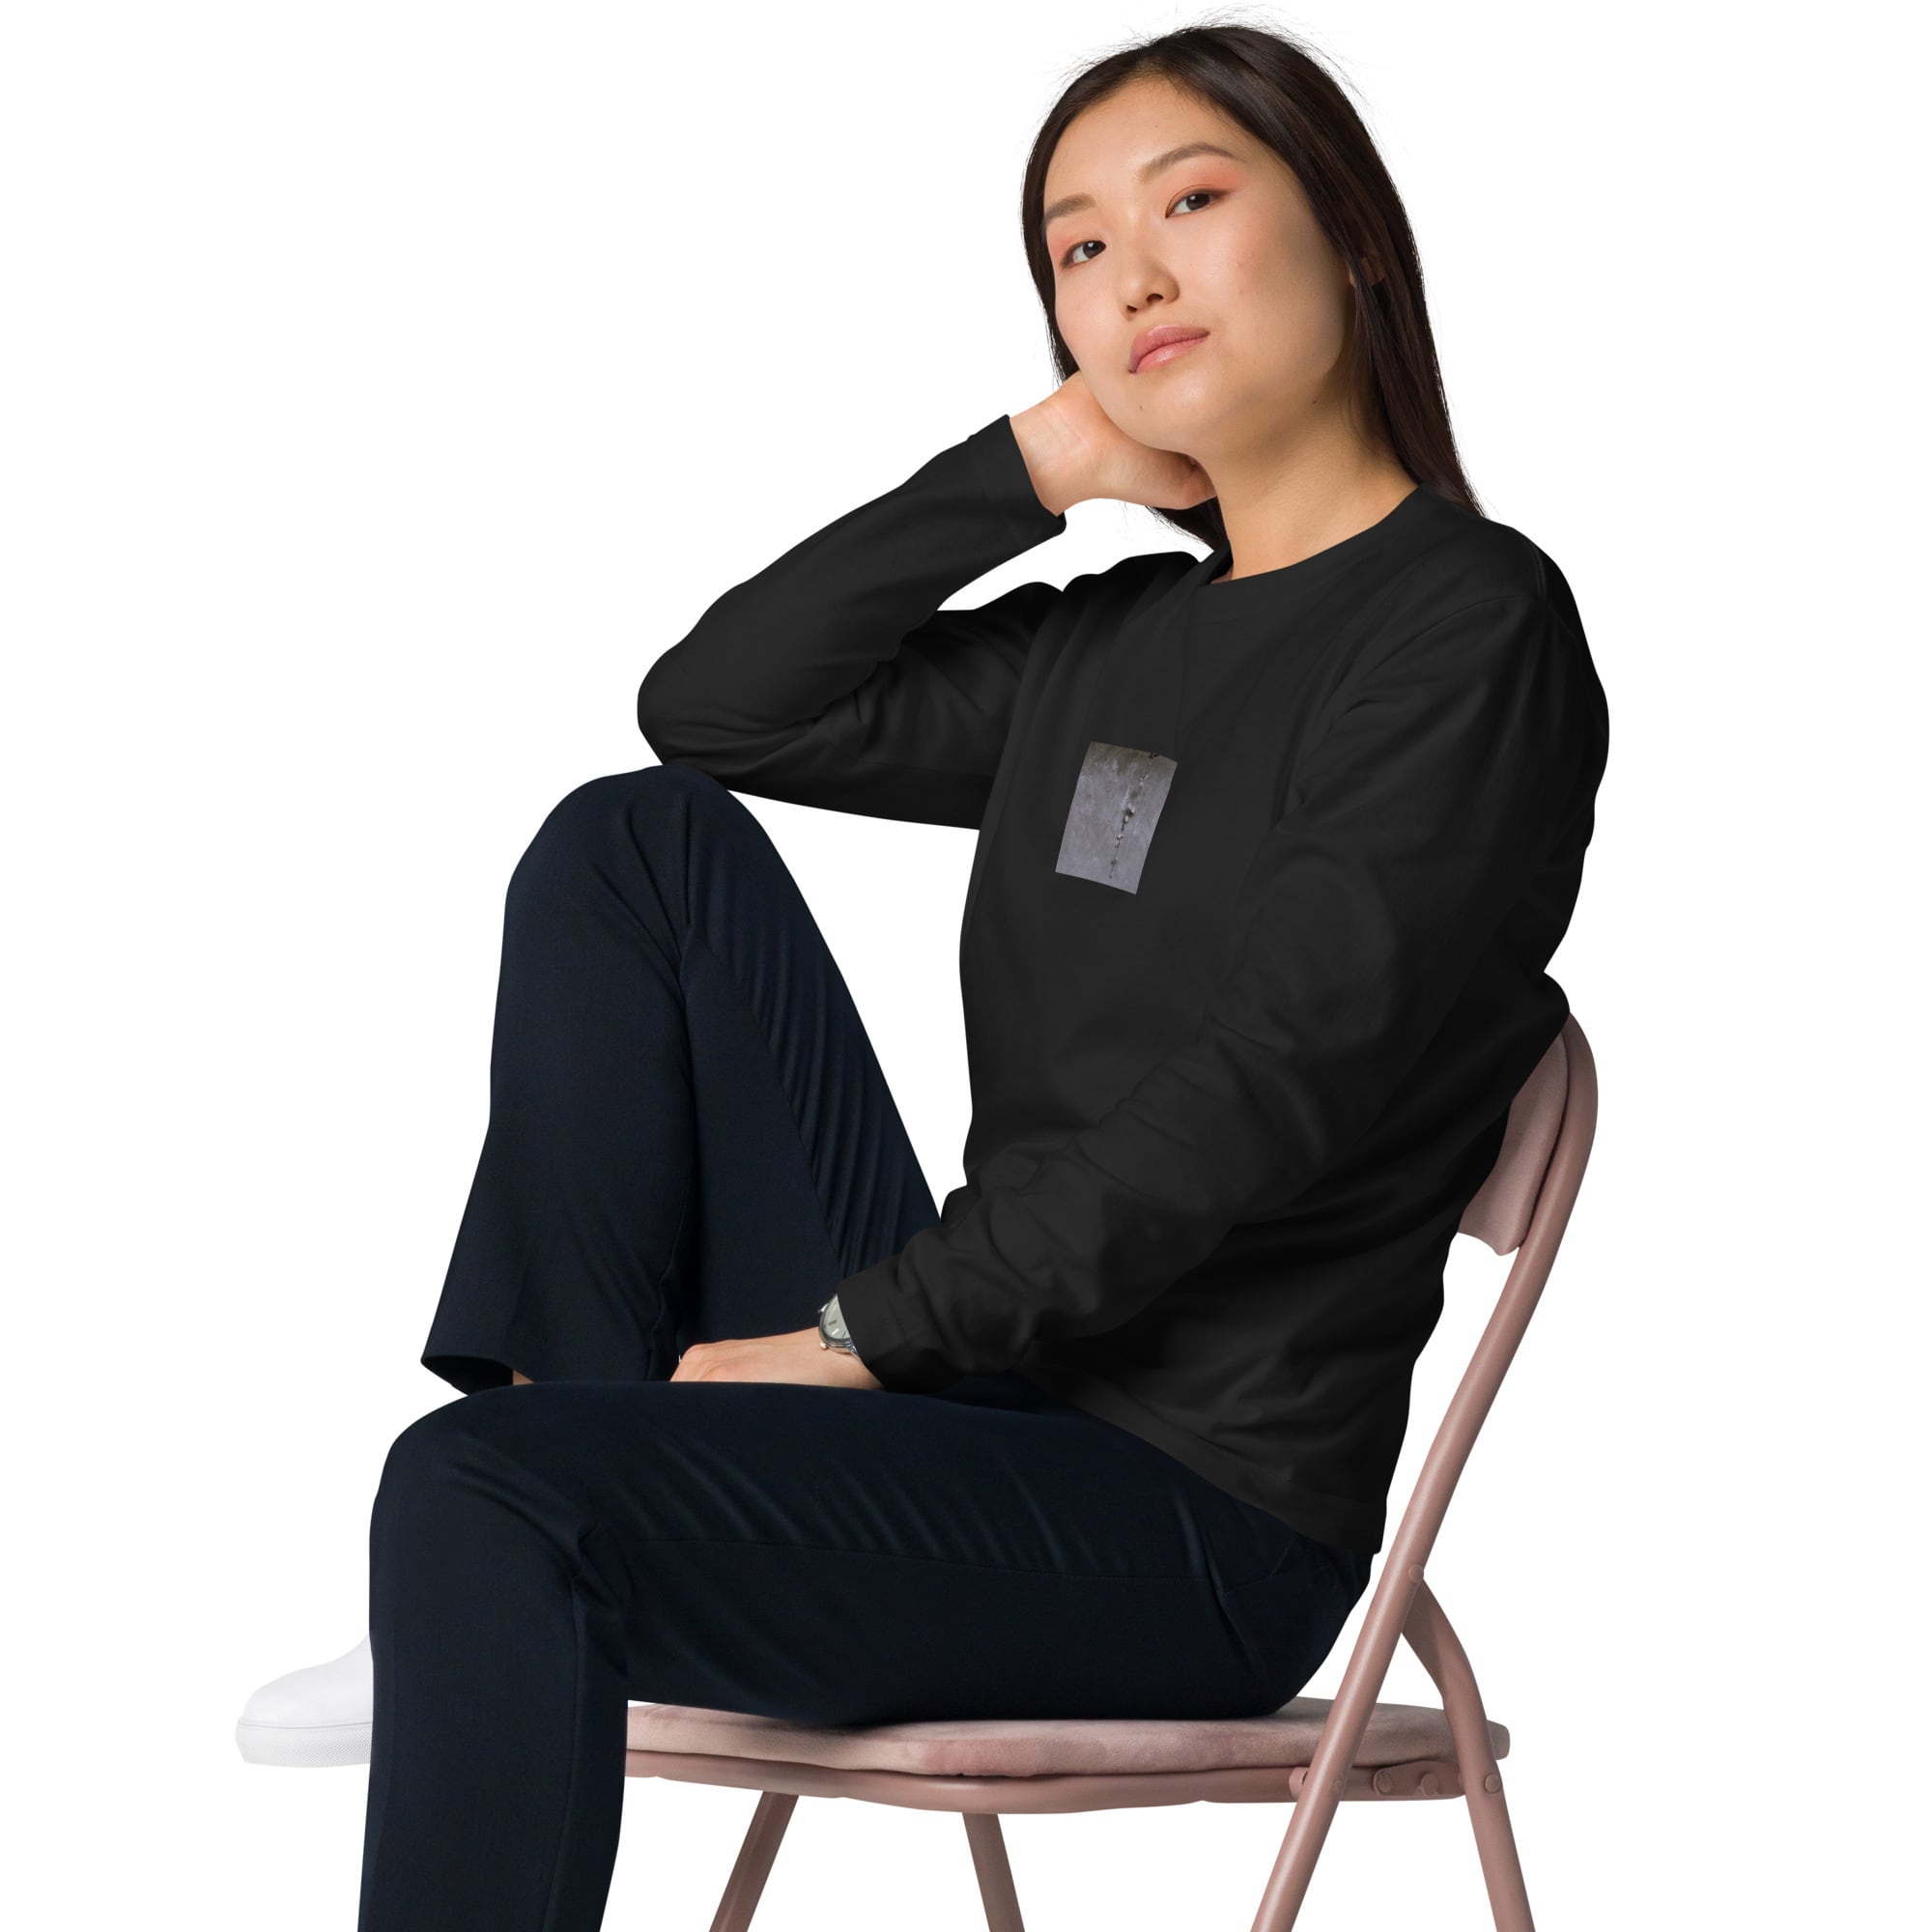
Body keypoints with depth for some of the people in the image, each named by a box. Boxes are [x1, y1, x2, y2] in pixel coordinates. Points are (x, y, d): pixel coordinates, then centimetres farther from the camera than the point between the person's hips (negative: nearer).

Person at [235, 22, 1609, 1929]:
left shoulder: (1471, 628, -8)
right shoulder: (1112, 647, 16)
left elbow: (1253, 1103, -17)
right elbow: (716, 702, 16)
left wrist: (859, 1334, -16)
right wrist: (1027, 465, 7)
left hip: (1195, 1512, -8)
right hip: (963, 1379, 8)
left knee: (483, 1497, -28)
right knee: (641, 838, 1)